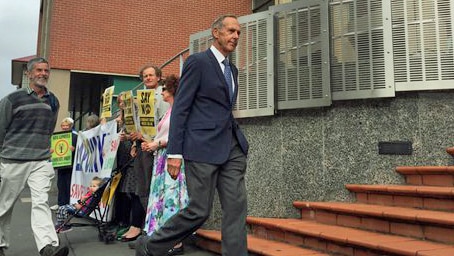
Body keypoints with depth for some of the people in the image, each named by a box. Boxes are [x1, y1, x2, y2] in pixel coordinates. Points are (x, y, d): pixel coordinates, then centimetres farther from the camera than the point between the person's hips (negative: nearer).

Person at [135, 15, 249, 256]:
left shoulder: (232, 69, 20)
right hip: (203, 146, -7)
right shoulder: (197, 61, -3)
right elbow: (180, 108, -8)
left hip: (232, 148, 7)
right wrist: (174, 153, -14)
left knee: (237, 207, 1)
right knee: (199, 210, -2)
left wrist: (238, 142, 16)